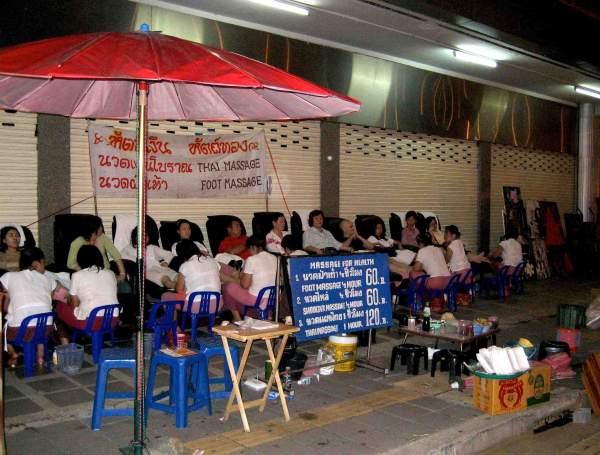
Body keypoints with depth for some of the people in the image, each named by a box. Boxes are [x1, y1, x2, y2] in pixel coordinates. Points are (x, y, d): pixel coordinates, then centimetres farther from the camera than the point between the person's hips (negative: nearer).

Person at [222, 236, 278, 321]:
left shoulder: (251, 260, -15)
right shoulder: (274, 258, 4)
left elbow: (245, 285, -13)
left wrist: (241, 277, 8)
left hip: (255, 299, -8)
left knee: (227, 286, 11)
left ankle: (237, 318, 17)